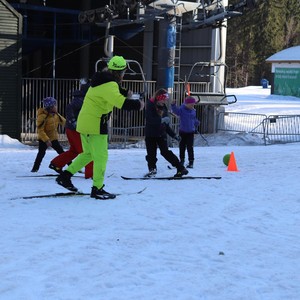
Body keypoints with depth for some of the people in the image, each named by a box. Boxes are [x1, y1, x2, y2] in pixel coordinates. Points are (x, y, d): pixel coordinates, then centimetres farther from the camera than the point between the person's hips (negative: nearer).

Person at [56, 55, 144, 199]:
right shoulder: (109, 85, -17)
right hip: (96, 124, -10)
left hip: (84, 123, 10)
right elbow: (120, 102, -32)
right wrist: (137, 104, -22)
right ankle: (97, 189, 0)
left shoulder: (102, 81, 14)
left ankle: (65, 176, 21)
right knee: (101, 156, -2)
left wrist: (125, 93, 20)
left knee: (88, 153, 22)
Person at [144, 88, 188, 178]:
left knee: (165, 152, -10)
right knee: (151, 153, 1)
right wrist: (161, 120, -36)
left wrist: (173, 135, 14)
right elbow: (149, 120, -24)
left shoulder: (164, 107, 8)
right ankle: (152, 169, 18)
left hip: (161, 134, 2)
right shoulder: (150, 105, -8)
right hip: (150, 134, -2)